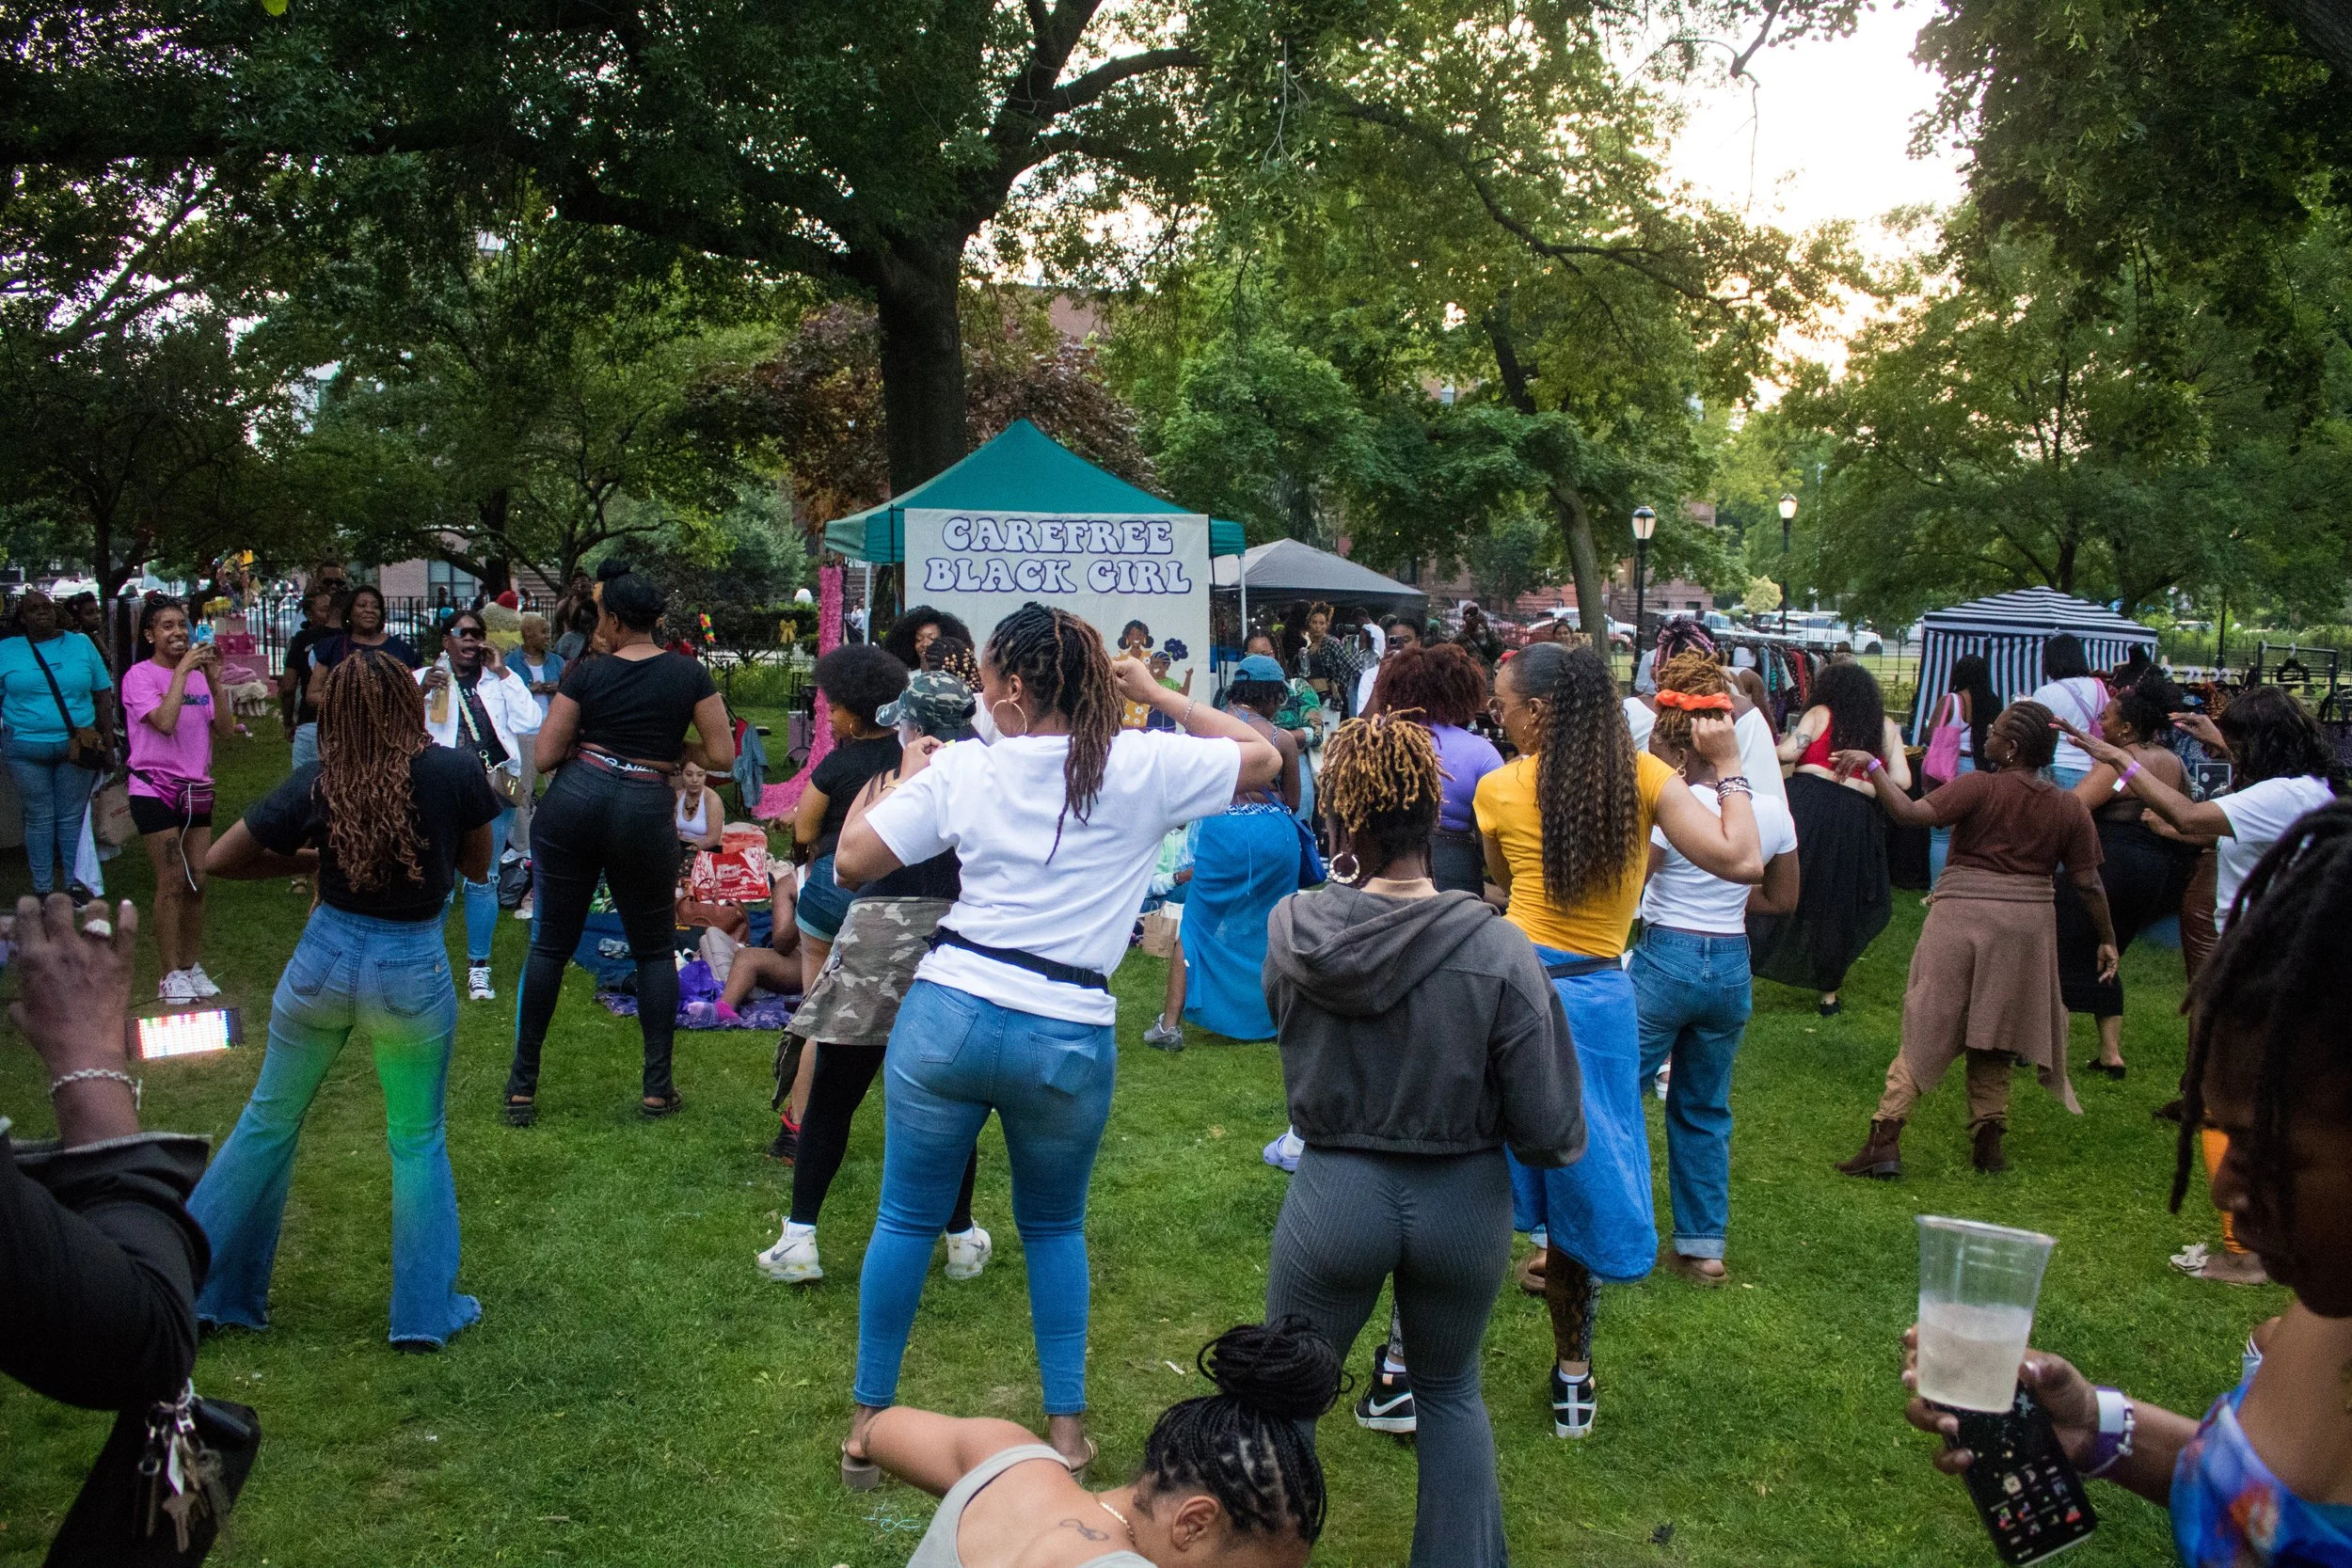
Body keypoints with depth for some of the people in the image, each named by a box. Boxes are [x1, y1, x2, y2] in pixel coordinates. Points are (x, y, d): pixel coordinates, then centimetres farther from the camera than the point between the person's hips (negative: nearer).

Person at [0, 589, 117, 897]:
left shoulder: (81, 645, 8)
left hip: (76, 747, 1)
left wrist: (107, 739, 4)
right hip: (26, 751, -1)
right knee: (39, 819, 5)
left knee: (73, 818, 5)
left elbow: (103, 696, 10)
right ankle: (42, 889, 14)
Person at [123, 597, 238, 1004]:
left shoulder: (196, 673, 7)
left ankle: (193, 966, 17)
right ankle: (171, 975, 3)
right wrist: (182, 670, -19)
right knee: (172, 882, -5)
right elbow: (164, 722, -23)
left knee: (197, 882, 7)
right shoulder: (140, 676, -7)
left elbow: (225, 728, -1)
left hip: (197, 788, 5)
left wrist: (213, 679, -11)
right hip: (155, 789, -5)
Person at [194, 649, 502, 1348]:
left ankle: (197, 1283, 32)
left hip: (325, 957, 2)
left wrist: (307, 861, 8)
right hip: (413, 970, -2)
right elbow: (478, 865, 3)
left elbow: (219, 860, -2)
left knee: (268, 1121, 20)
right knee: (418, 1140, 13)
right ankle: (424, 1313, 19)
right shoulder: (456, 772, -13)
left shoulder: (316, 784, -9)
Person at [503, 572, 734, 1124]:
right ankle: (658, 1087, 11)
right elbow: (722, 756, -1)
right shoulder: (688, 674, 0)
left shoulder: (587, 673, -1)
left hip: (574, 803, 0)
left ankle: (522, 1085, 14)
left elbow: (545, 757, -1)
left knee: (550, 943, 9)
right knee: (654, 949, 15)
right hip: (646, 811, 0)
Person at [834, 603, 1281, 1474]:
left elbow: (853, 863, 3)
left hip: (947, 1015, 0)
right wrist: (1159, 697, 14)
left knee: (908, 1219, 15)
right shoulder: (1145, 767, -4)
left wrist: (909, 776, 17)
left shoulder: (961, 768, -2)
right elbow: (1263, 759, 9)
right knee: (1054, 1226, 22)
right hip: (1068, 1039, 0)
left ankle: (870, 1418, 26)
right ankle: (1067, 1427, 23)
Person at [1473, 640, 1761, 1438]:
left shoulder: (1501, 787, -2)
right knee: (1579, 1184, 14)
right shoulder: (1643, 778, -2)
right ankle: (1573, 1374, 26)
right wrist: (1727, 765, 4)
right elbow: (1741, 861, -9)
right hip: (1598, 1000, 1)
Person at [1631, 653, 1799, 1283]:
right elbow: (1782, 901, 13)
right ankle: (1703, 1248, 23)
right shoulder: (1772, 811, 2)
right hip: (1732, 966, 6)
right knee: (1705, 1111, 18)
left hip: (1664, 960, -6)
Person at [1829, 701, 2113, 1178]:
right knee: (1993, 1036, 16)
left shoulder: (1980, 787, -14)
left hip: (1961, 918, -3)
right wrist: (2107, 939, 13)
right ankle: (1988, 1144, 18)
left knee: (1924, 1034, 2)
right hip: (2028, 924, 4)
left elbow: (1911, 813, -23)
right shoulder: (2071, 808, 0)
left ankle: (1884, 1142, -2)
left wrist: (1871, 766, -14)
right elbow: (2088, 884, 2)